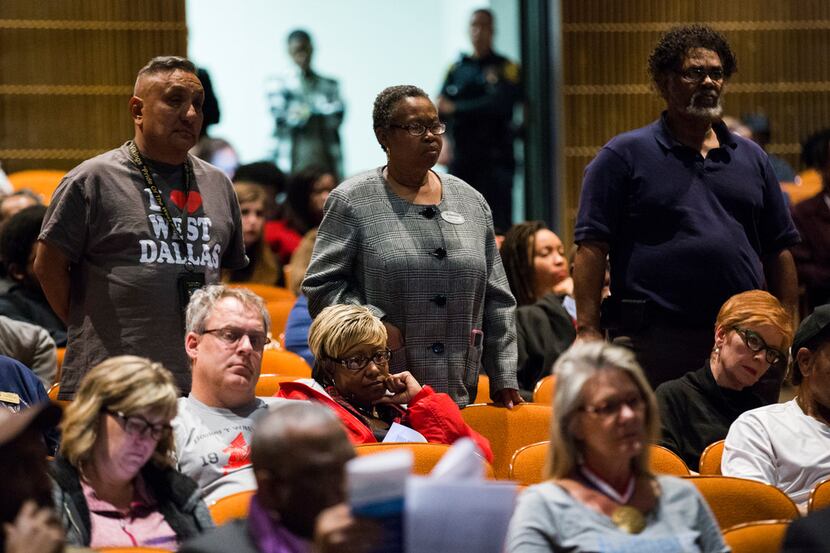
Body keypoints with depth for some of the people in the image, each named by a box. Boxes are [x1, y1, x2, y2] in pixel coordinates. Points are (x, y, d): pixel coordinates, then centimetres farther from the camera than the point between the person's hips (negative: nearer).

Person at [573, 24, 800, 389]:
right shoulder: (624, 156, 2)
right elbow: (592, 249, -4)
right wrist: (589, 331, -13)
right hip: (653, 341, -4)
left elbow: (779, 250, 16)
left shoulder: (751, 158, 16)